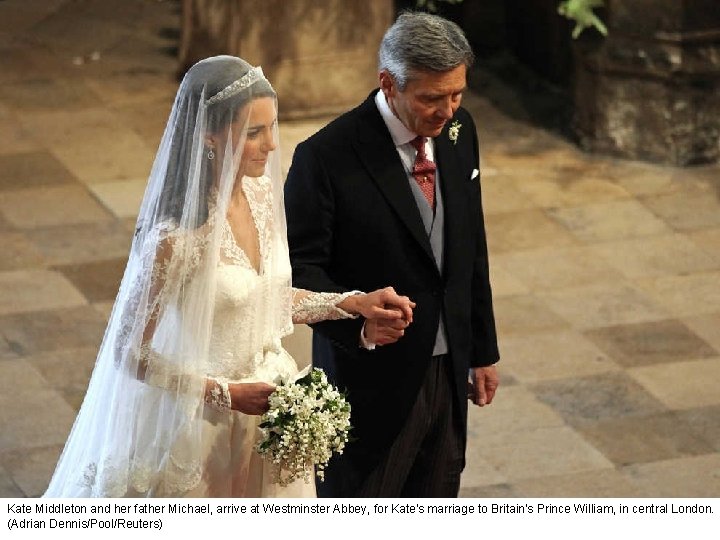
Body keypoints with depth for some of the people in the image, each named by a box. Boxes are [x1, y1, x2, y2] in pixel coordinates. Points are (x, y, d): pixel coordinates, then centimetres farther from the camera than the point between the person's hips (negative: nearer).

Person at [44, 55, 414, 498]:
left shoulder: (262, 194, -5)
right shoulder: (179, 236, -26)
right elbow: (130, 352, -18)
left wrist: (351, 303, -1)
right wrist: (225, 395, -20)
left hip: (266, 403, 6)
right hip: (204, 424, -6)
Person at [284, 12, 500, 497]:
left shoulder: (459, 131, 1)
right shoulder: (327, 157, -20)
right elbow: (299, 268, -16)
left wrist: (483, 349, 15)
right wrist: (358, 322, -34)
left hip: (448, 371, 6)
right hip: (373, 379, -6)